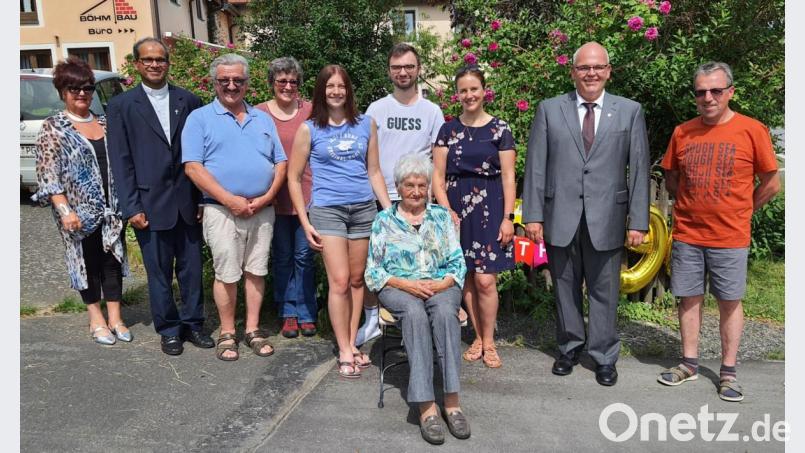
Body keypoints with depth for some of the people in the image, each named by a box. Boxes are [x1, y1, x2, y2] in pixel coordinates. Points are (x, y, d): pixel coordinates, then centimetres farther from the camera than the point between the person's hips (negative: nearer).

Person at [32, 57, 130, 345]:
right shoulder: (53, 128, -4)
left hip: (112, 208, 4)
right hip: (79, 212, -4)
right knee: (87, 262, 7)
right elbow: (48, 174, -9)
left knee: (113, 259, 6)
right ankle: (96, 321, 20)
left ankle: (115, 319, 16)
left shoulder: (105, 123, 9)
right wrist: (65, 210, -18)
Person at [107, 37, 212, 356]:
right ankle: (168, 329, 23)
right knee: (159, 272, 8)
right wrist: (131, 208, -7)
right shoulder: (122, 105, 2)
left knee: (191, 267, 10)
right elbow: (121, 161, -1)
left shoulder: (188, 101, 6)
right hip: (151, 204, -2)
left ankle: (193, 323, 25)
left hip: (188, 201, 2)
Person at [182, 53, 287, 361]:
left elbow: (280, 162, 11)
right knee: (226, 274, 2)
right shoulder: (200, 118, 1)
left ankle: (253, 329, 22)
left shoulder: (262, 119, 15)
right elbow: (193, 166, -9)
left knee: (256, 271, 9)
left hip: (262, 209, 4)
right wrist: (231, 200, -15)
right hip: (222, 210, -4)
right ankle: (227, 333, 17)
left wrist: (267, 196, -6)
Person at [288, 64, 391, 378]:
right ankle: (344, 352, 5)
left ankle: (352, 344, 21)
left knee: (357, 279, 8)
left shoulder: (366, 124, 9)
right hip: (327, 210, -3)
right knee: (339, 281, -7)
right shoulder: (309, 129, 2)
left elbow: (374, 171, 14)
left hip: (364, 208, 3)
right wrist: (305, 223, -2)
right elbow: (293, 178, 4)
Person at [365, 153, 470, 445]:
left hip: (441, 285, 1)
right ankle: (426, 407, -38)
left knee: (444, 312, -35)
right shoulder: (384, 220, 10)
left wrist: (442, 283, -11)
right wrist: (406, 283, -12)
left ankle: (451, 402, -34)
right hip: (398, 288, -1)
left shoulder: (441, 217, 15)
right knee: (415, 313, -36)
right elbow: (373, 272, 5)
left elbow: (458, 263, 10)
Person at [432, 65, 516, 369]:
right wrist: (447, 211, -6)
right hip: (457, 209, 2)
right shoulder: (448, 130, 7)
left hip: (490, 209, -2)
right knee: (467, 278, 7)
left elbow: (508, 176, 0)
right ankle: (478, 337, 23)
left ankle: (489, 341, 14)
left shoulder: (499, 128, 1)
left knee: (485, 280, -6)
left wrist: (508, 217, -6)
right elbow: (438, 175, 5)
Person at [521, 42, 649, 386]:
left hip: (606, 219, 0)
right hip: (560, 218, 1)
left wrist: (638, 221, -3)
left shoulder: (630, 111, 5)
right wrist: (533, 215, -3)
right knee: (565, 289, 12)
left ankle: (604, 357, 24)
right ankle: (570, 348, 31)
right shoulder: (549, 109, 5)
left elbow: (639, 169, 2)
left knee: (604, 292, 8)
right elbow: (535, 166, 2)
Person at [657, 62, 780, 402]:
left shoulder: (752, 130, -5)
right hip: (686, 235, 3)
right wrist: (695, 204, 9)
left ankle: (728, 371, 20)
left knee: (730, 302, 7)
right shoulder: (682, 132, 2)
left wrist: (738, 211, 5)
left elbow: (771, 184, 2)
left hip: (730, 237, -2)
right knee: (689, 298, 10)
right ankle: (689, 364, 25)